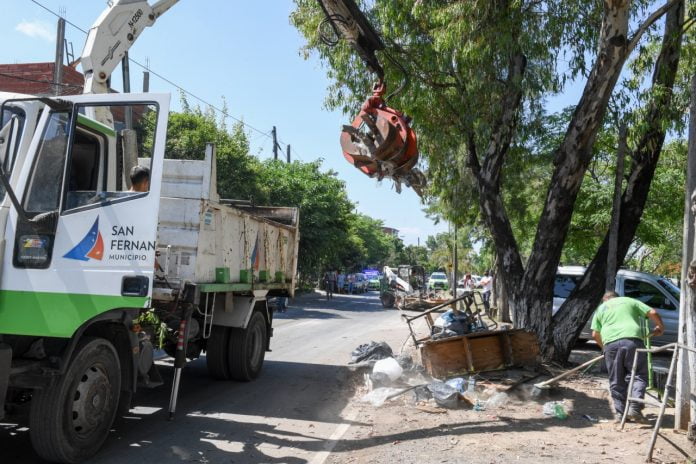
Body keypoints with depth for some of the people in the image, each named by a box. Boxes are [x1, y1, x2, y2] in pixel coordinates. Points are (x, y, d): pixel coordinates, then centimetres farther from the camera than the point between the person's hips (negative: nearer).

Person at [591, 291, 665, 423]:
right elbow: (652, 313, 14)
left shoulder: (601, 309, 26)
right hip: (632, 340, -1)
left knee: (616, 381, 10)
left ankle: (620, 412, 8)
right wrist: (660, 327, 30)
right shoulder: (630, 301, 24)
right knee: (639, 375, 6)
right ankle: (635, 408, -8)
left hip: (610, 343, 1)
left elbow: (595, 334, 20)